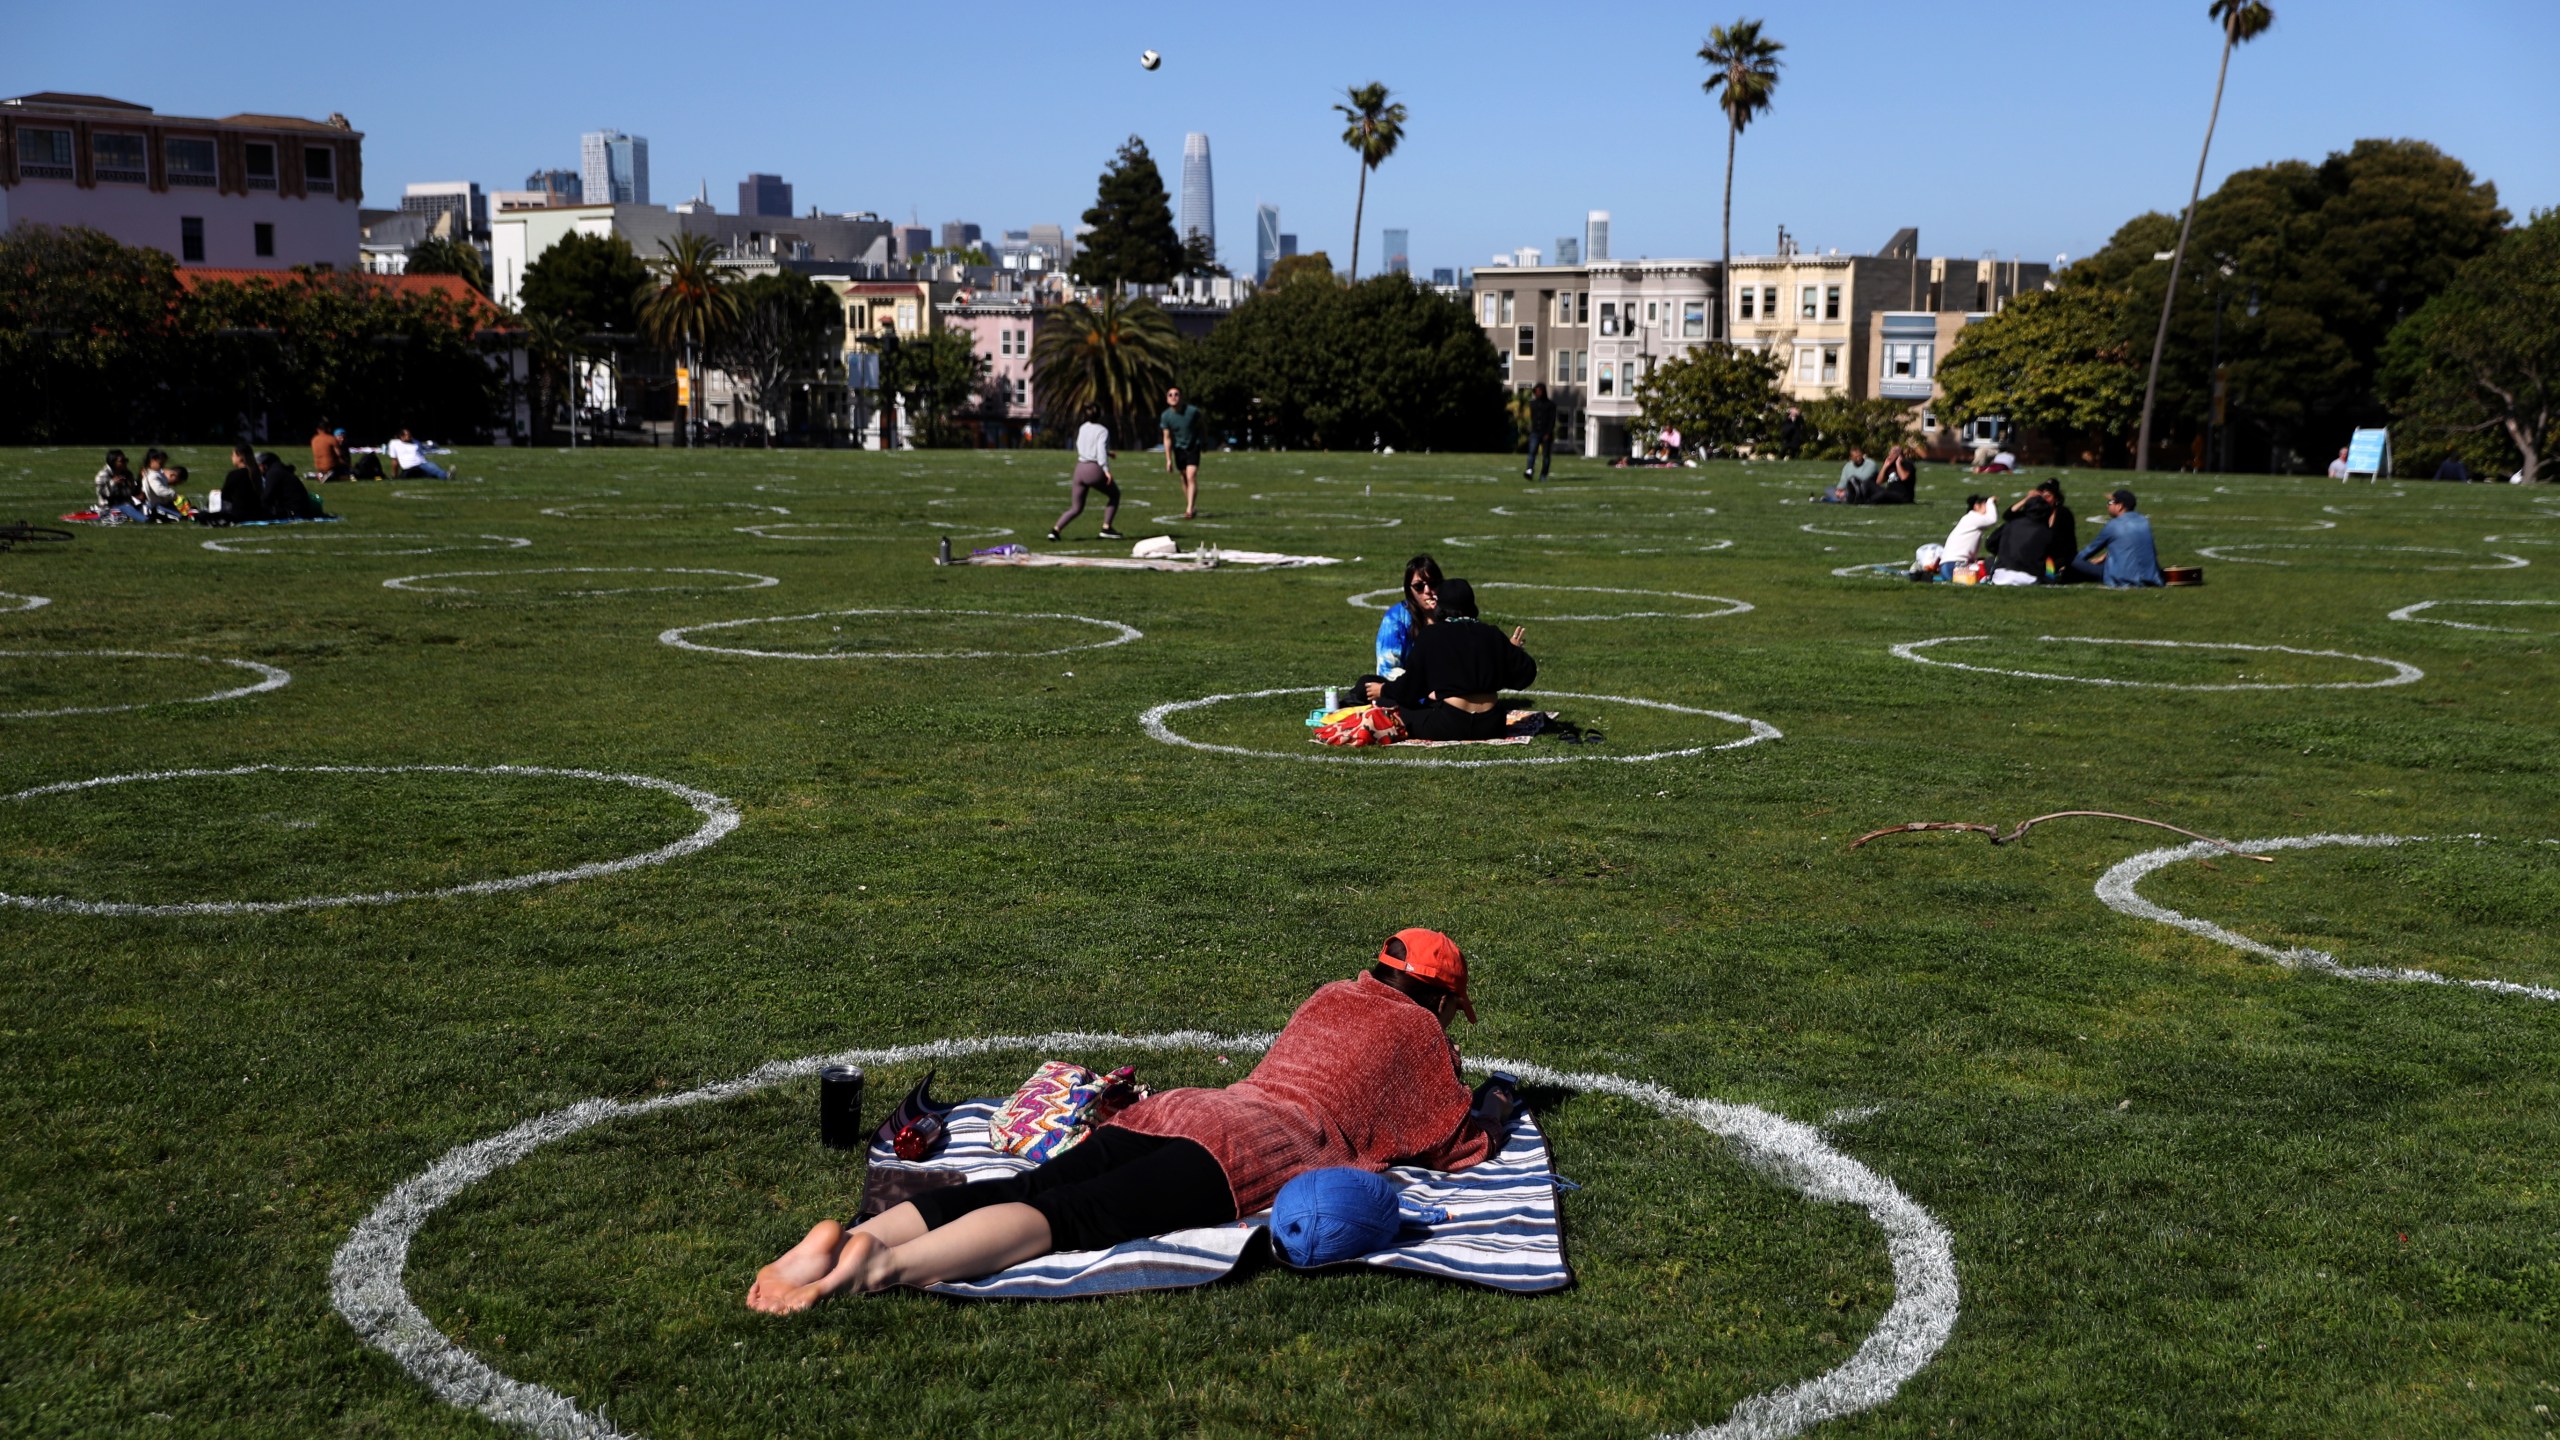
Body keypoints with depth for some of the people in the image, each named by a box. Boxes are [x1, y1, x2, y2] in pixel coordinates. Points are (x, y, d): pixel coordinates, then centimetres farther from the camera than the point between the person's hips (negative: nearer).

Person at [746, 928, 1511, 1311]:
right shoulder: (1416, 1028, 16)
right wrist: (1489, 1111, 44)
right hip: (1252, 1150, -6)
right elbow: (1454, 1145, 24)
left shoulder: (1332, 996, 35)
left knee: (1019, 1191, -15)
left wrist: (1440, 1081, 64)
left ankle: (845, 1239, -37)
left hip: (1171, 1112, 7)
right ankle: (887, 1266, -51)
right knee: (1075, 1216, -28)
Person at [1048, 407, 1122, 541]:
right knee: (1114, 494, 20)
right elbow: (1101, 450, -20)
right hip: (1095, 469, -6)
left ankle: (1055, 529, -6)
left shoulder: (1082, 428, 14)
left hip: (1080, 468, 6)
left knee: (1076, 508, 14)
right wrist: (1106, 470, -26)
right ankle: (1106, 528, 13)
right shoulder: (1102, 431, -6)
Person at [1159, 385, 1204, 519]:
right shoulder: (1166, 416, -12)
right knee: (1184, 479, 8)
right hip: (1178, 449, 3)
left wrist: (1204, 443, 13)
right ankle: (1192, 508, 22)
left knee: (1191, 477, -16)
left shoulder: (1193, 411, -18)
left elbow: (1200, 426, 2)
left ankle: (1189, 510, -21)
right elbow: (1167, 438, -6)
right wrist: (1168, 459, -8)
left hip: (1193, 447, -3)